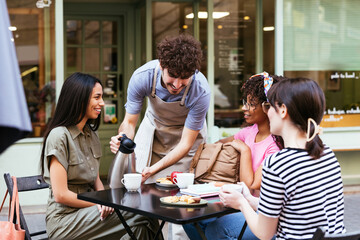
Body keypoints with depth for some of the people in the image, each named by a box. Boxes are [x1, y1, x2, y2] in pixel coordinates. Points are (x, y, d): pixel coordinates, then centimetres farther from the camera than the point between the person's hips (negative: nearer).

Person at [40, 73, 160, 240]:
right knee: (139, 217, -24)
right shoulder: (59, 135, -13)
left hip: (86, 207, 7)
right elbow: (60, 195, -16)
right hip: (65, 219, -7)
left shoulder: (91, 135, 13)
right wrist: (100, 204, -11)